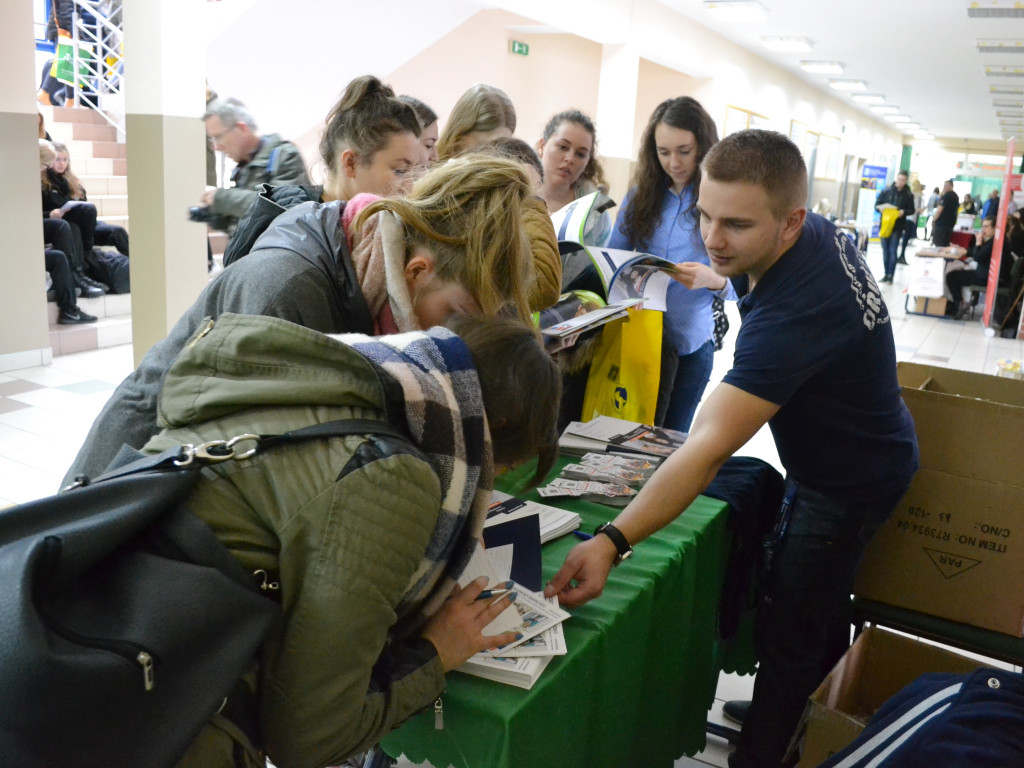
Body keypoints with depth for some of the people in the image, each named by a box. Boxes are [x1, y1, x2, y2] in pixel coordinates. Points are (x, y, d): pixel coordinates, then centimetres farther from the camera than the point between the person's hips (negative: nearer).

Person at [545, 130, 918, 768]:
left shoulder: (794, 312, -40)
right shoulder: (820, 231, -10)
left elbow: (709, 448, -46)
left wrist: (612, 543, -51)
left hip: (853, 484, -10)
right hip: (870, 448, 10)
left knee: (786, 636, -1)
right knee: (822, 607, 26)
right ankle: (806, 712, 47)